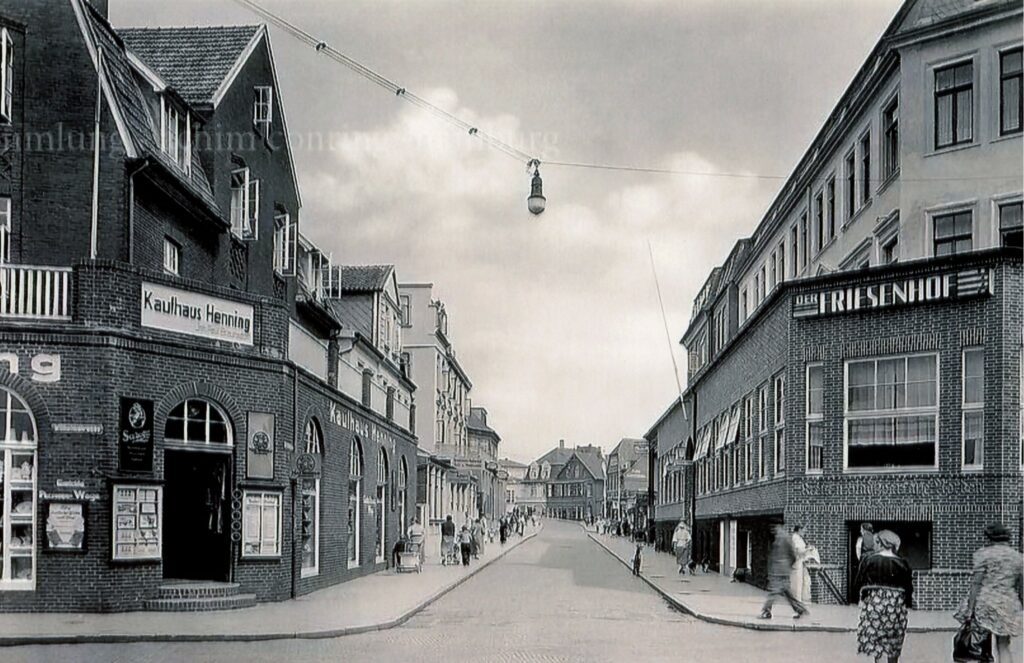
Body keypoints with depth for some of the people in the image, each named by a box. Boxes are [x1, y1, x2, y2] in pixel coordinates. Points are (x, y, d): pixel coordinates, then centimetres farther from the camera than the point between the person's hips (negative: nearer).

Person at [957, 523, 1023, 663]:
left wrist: (970, 608, -9)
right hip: (1008, 607, 4)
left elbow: (976, 582, -8)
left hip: (985, 604, -4)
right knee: (1004, 646, 8)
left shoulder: (984, 554, -3)